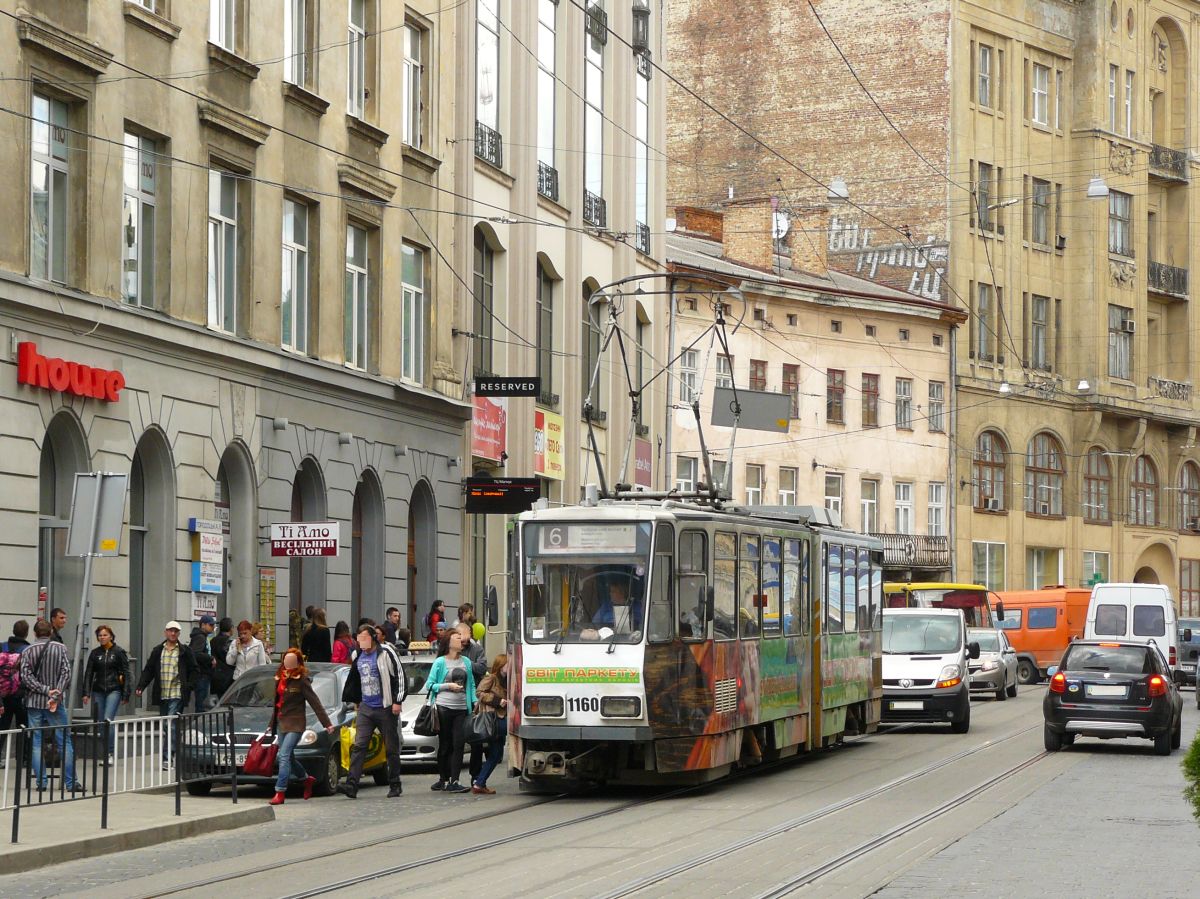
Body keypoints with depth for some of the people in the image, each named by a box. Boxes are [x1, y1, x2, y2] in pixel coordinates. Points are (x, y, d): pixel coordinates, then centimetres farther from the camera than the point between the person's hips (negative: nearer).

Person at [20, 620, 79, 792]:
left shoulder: (28, 652, 2)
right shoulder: (60, 648, 0)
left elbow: (26, 677, -8)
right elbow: (66, 673, -9)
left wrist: (45, 690, -11)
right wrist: (55, 695, -13)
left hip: (34, 702, 1)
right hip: (55, 705, -1)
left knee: (37, 743, 5)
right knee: (64, 742, 2)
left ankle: (41, 782, 0)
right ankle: (71, 782, -2)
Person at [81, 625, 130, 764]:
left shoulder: (119, 652, 1)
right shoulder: (95, 653, 10)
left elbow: (126, 674, 0)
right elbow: (88, 673, 8)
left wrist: (126, 694, -5)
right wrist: (86, 693, -1)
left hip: (114, 690, -4)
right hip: (98, 691, 4)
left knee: (108, 720, -17)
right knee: (100, 722, 3)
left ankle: (110, 753, -14)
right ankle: (104, 754, 12)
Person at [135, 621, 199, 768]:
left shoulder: (185, 652, 2)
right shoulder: (157, 651, 11)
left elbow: (193, 671, 5)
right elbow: (148, 670, 10)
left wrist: (189, 687, -7)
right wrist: (141, 686, -2)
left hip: (177, 695, -4)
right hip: (162, 695, 4)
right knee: (166, 728, 9)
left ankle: (167, 757, -18)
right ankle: (168, 757, 18)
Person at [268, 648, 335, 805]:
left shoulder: (301, 680, -10)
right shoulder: (280, 678, 9)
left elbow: (314, 702, -11)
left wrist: (326, 723, -13)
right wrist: (272, 723, 17)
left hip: (296, 723, -7)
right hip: (281, 723, 7)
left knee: (284, 755, -15)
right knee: (288, 757, 14)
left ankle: (280, 792, -15)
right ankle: (307, 779, 37)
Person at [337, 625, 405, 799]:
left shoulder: (386, 653, -8)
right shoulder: (357, 656, 11)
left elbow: (399, 676, -8)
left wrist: (397, 701, -11)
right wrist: (356, 700, 23)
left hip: (385, 708, -5)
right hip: (365, 708, 5)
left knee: (391, 748, 4)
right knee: (358, 746, -7)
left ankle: (395, 785, 14)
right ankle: (351, 785, -15)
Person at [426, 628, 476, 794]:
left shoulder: (466, 662, 11)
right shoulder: (440, 662, -1)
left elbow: (471, 684, 17)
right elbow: (430, 685, -1)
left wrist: (475, 701, 5)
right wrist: (448, 686, -11)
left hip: (461, 708, 3)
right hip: (444, 707, -3)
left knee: (458, 744, -3)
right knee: (445, 744, 3)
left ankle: (453, 781, -3)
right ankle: (443, 779, 12)